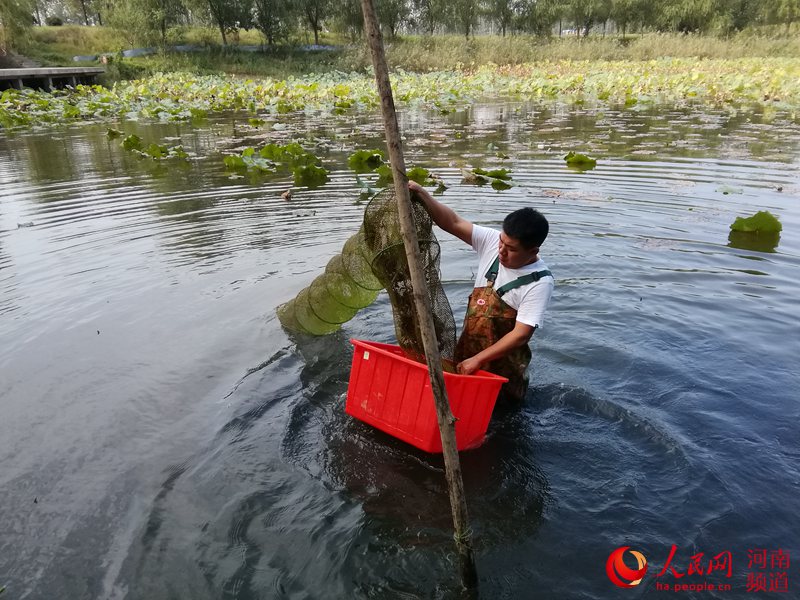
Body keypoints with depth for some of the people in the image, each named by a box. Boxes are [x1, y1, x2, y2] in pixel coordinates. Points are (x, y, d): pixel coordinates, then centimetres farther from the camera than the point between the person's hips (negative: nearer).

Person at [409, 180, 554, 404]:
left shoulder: (540, 282, -22)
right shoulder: (492, 241, -8)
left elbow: (521, 335, -23)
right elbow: (453, 223, -10)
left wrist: (477, 360, -23)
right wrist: (421, 193, -22)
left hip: (502, 365, -5)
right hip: (466, 350, 5)